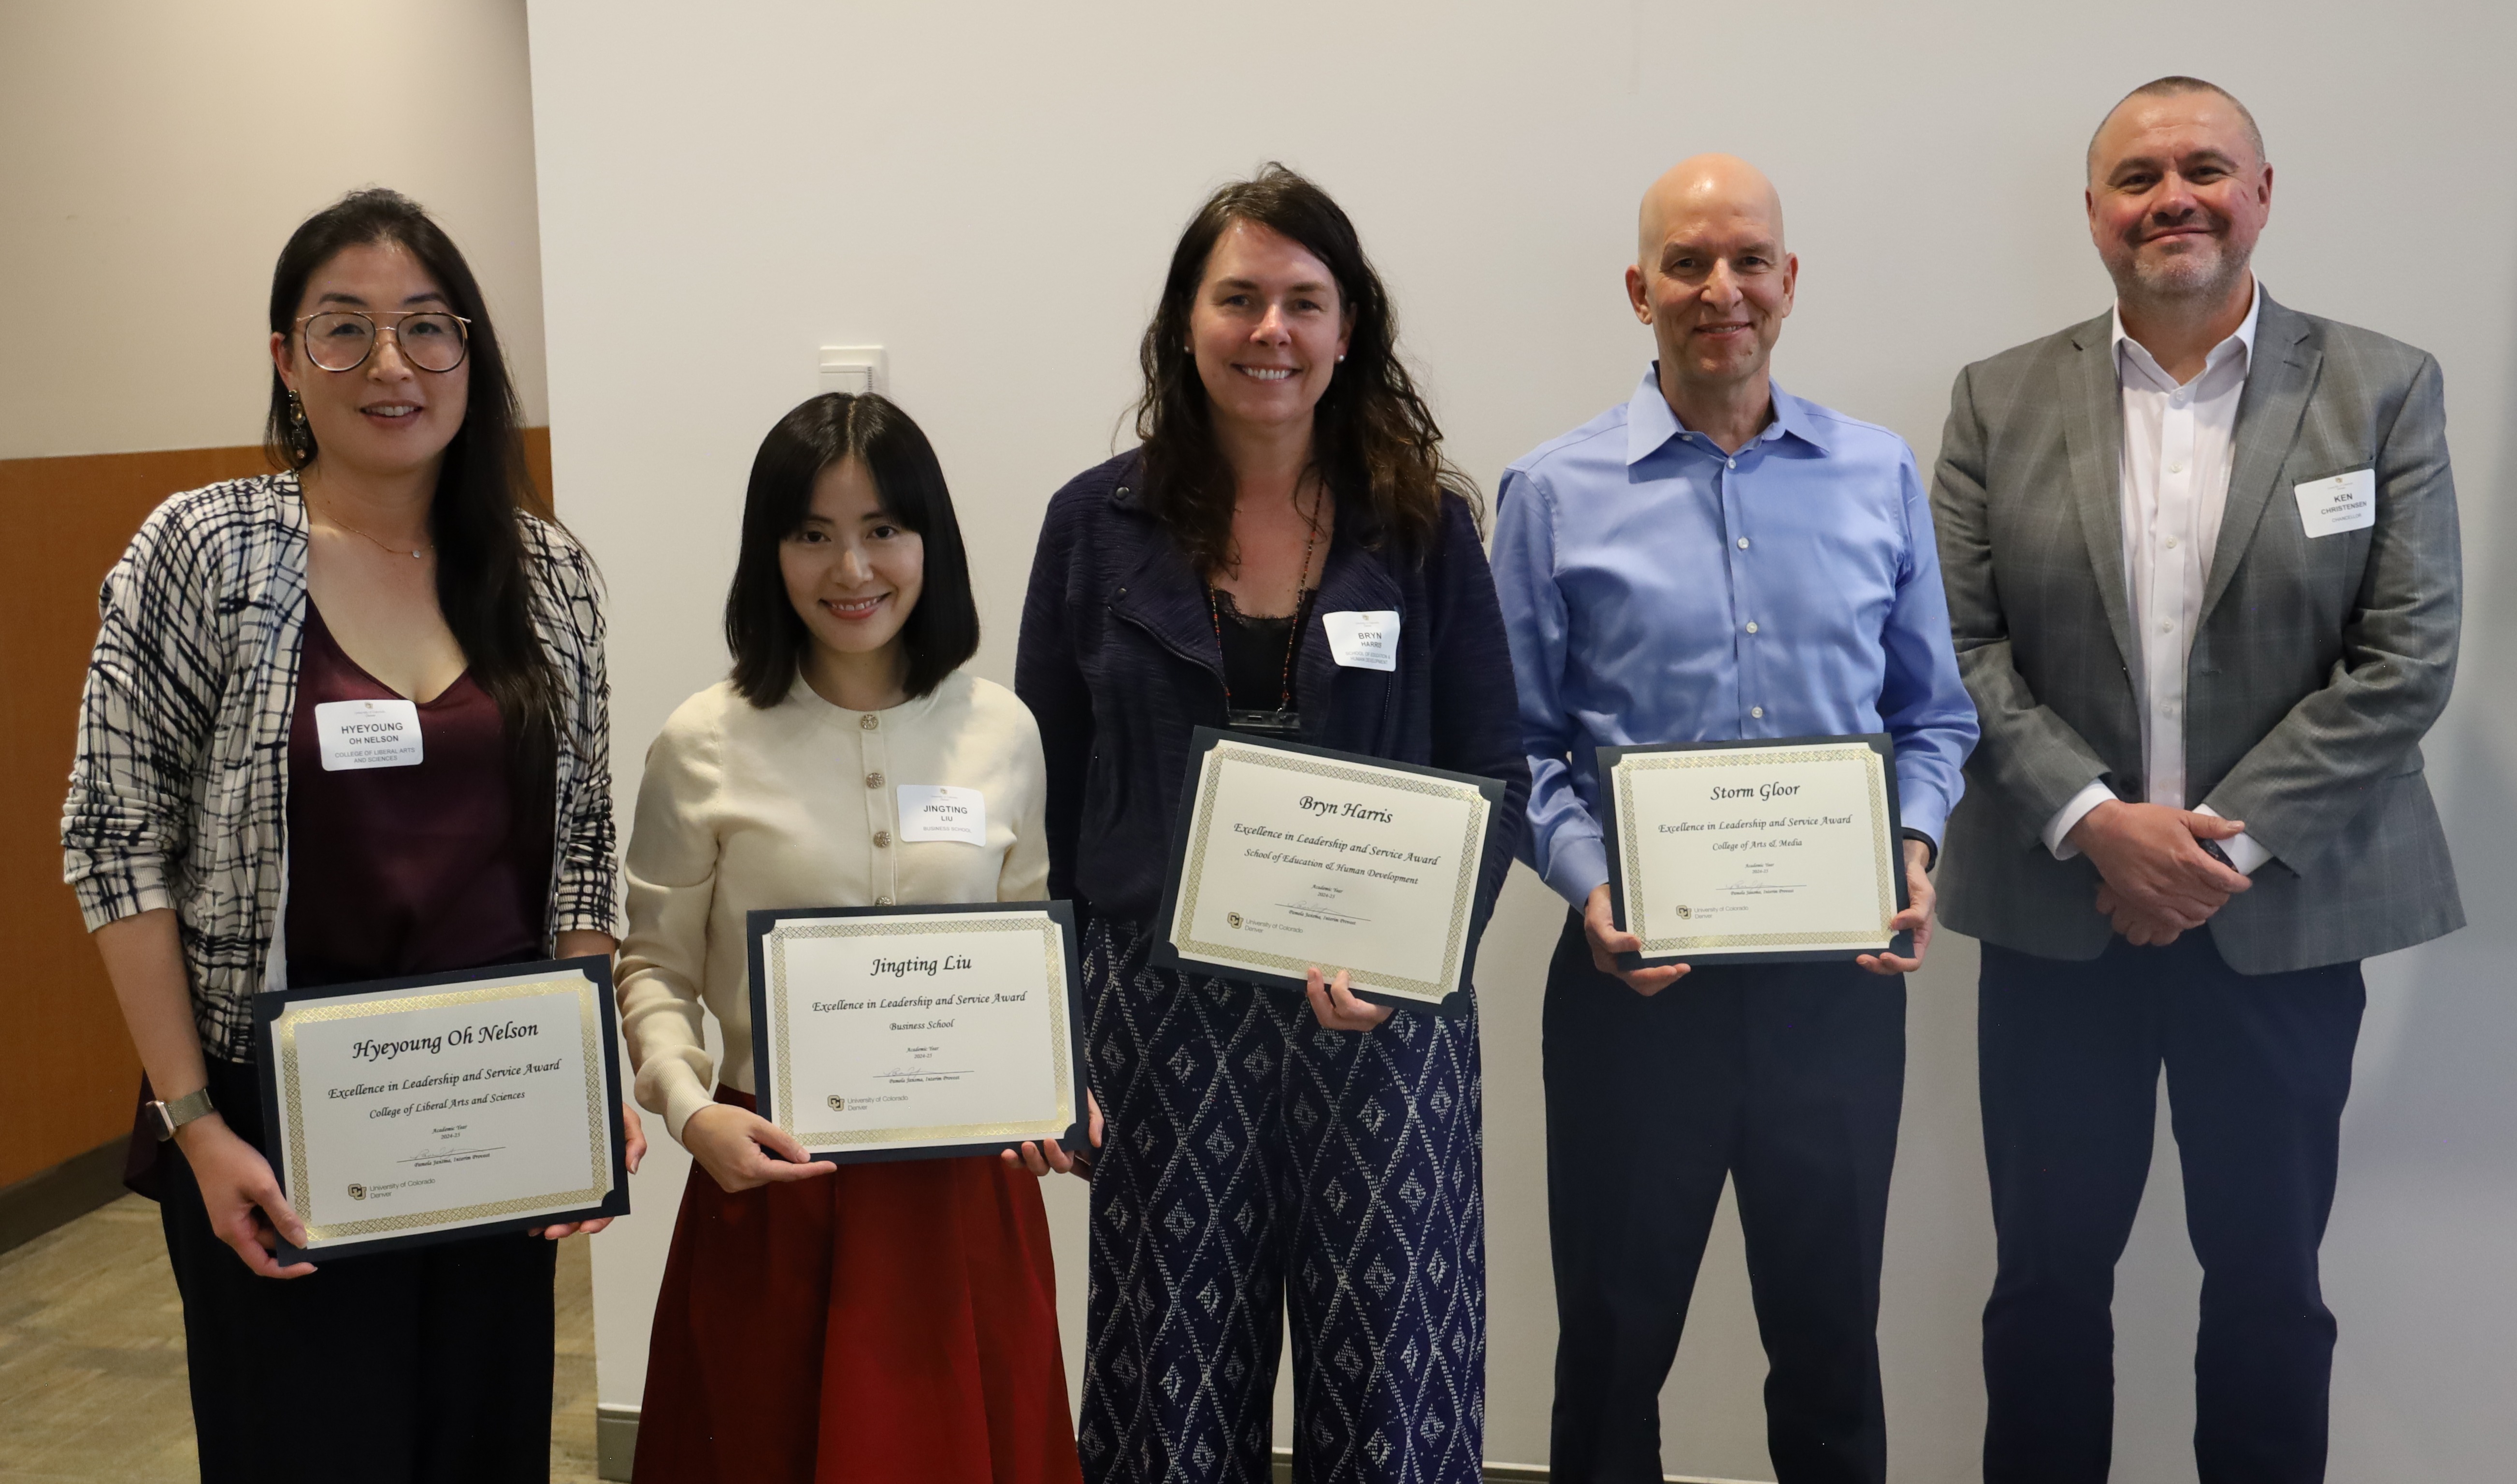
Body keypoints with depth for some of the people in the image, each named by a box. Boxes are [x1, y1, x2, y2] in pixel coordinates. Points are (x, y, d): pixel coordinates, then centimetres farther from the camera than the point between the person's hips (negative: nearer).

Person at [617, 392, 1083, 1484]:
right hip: (770, 1185, -1)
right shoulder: (704, 747, -5)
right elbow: (654, 969, 2)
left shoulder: (1001, 732, 2)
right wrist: (691, 1112, -14)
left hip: (966, 1186, 2)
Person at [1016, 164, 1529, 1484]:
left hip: (1381, 1022, 0)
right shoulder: (1098, 524, 4)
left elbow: (1493, 778, 2)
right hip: (1162, 1015, 0)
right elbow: (1046, 795, 6)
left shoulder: (1425, 527, 3)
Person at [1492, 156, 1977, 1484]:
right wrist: (1588, 884, -15)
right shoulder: (1555, 495, -1)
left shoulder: (1880, 478, 5)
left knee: (1830, 1329, 13)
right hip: (1640, 972, -1)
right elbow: (1520, 743, 0)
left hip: (1841, 968, 2)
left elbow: (1932, 715, 11)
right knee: (1615, 1337, 11)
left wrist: (1915, 846, -6)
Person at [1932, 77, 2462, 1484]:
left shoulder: (2385, 390, 0)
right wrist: (2096, 822, -14)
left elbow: (2409, 658, -6)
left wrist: (2227, 841, -13)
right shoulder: (2001, 402, 3)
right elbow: (1963, 645, -2)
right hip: (2058, 907, 1)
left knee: (2270, 1274, 12)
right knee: (2050, 1268, 11)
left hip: (2285, 910, 0)